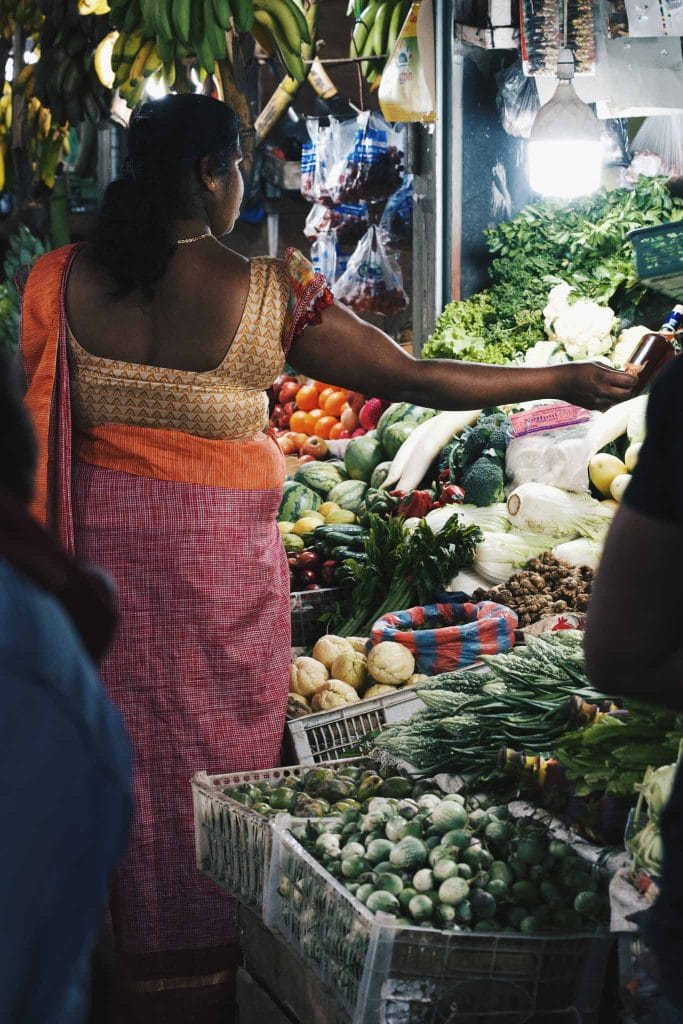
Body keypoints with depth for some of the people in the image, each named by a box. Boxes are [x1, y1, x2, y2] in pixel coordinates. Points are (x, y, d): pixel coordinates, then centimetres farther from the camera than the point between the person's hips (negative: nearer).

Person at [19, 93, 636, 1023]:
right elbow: (412, 378, -8)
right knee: (210, 762, 10)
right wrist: (566, 380, 2)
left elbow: (34, 428, 1)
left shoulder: (63, 280, -5)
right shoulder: (268, 295, -13)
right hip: (218, 558, -3)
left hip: (99, 543, 3)